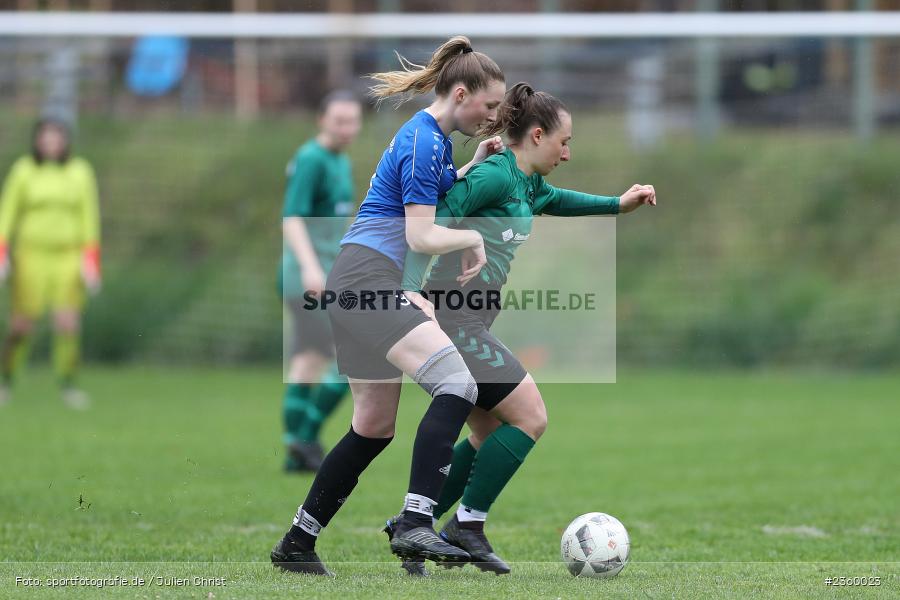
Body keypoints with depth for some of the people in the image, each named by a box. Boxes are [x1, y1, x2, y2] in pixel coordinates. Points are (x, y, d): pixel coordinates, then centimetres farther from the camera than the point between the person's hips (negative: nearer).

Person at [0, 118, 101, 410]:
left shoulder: (80, 172, 3)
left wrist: (91, 261, -2)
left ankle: (67, 385, -2)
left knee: (68, 324, -10)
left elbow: (89, 217, 5)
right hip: (31, 255, -1)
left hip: (69, 258, 1)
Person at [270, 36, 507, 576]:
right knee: (456, 382, -24)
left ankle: (298, 542, 22)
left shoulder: (434, 136, 17)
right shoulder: (424, 141, -13)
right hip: (369, 280, -11)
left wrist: (476, 164, 22)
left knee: (374, 429, 15)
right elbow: (422, 236, -18)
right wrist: (474, 240, -2)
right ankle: (415, 526, -33)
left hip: (357, 287, 11)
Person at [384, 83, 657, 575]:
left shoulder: (528, 185, 16)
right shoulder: (495, 176, -13)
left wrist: (617, 205, 36)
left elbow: (555, 201, 40)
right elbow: (433, 221, -21)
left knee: (493, 436, 11)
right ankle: (468, 524, -5)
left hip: (466, 323, 10)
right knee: (529, 418, -9)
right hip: (450, 318, -10)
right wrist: (413, 294, -29)